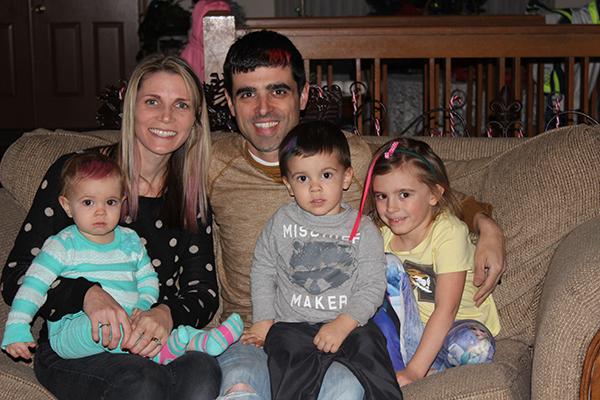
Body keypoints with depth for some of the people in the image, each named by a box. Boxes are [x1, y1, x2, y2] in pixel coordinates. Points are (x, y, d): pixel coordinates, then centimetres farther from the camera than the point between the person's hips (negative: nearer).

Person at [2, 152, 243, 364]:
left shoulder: (130, 241, 16)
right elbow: (33, 285, -2)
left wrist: (144, 306, 0)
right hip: (69, 333, -5)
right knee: (102, 323, -38)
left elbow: (148, 279, 22)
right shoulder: (63, 245, 2)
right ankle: (160, 350, -41)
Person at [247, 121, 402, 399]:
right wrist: (263, 320, 5)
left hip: (348, 323, 0)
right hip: (291, 324, 1)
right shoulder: (281, 222, 7)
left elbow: (372, 286, -2)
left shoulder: (363, 229, 3)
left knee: (368, 344, -26)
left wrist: (342, 324, -15)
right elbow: (263, 270, 14)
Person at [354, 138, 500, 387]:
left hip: (460, 323, -5)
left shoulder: (449, 233, -22)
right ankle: (399, 366, -21)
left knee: (474, 348, -38)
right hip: (413, 324, 5)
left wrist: (414, 370, -33)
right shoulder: (386, 235, -3)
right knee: (389, 266, -18)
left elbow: (446, 310, -27)